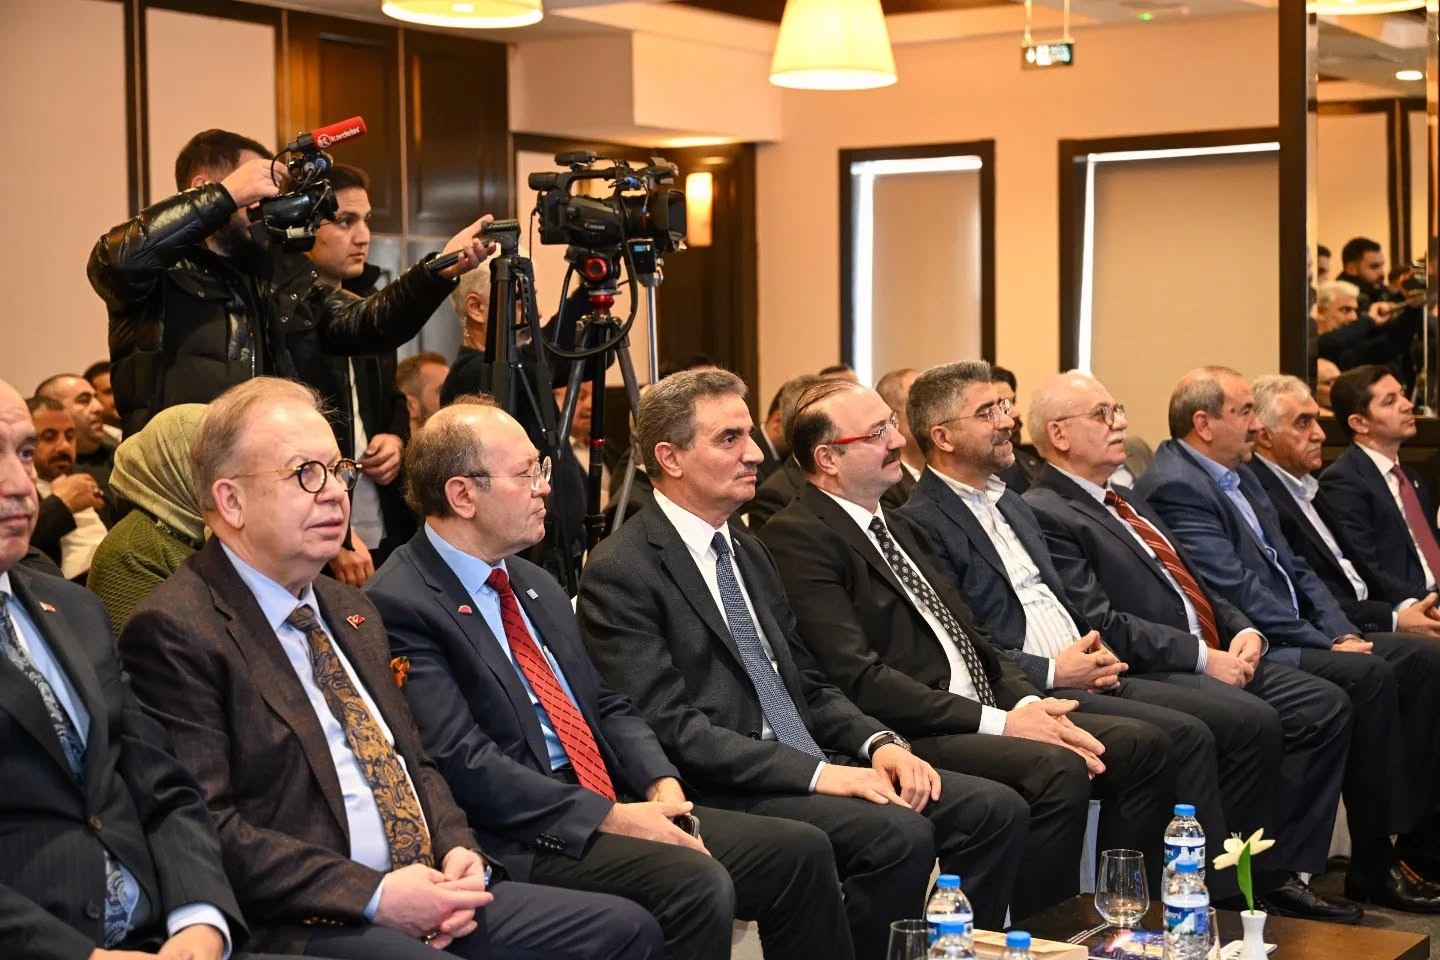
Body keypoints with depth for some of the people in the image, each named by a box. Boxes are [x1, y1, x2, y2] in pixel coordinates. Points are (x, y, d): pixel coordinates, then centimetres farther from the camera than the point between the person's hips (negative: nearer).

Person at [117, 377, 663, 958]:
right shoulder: (175, 631, -9)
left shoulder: (350, 611, 19)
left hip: (428, 895, 9)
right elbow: (205, 826, -16)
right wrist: (373, 895, -18)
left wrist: (458, 853, 3)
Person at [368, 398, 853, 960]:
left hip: (610, 805, 9)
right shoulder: (399, 605, -11)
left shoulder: (536, 585, 17)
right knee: (698, 886, -30)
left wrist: (661, 785, -1)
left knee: (800, 850, -5)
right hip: (519, 841, -8)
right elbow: (462, 763, -18)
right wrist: (608, 816, -19)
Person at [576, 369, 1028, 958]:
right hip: (724, 791, -8)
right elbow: (670, 726, -17)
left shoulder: (748, 553, 18)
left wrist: (876, 743, 0)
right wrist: (816, 772, -22)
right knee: (898, 835, -30)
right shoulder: (621, 573, -9)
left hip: (811, 766, 8)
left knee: (996, 810, -8)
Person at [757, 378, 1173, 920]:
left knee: (1138, 746, -3)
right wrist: (998, 722, -17)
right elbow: (857, 678, -18)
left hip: (979, 716, 9)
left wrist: (1027, 703, -1)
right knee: (1060, 770, -29)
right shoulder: (797, 539, -9)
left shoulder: (898, 527, 21)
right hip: (908, 736, -9)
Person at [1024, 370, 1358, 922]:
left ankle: (1284, 874, -2)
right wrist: (1204, 658, -17)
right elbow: (1102, 624, -17)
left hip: (1214, 658, 10)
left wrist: (1241, 630, 3)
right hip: (1146, 673, -10)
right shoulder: (1045, 514, -9)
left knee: (1325, 705, -5)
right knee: (1252, 720, -30)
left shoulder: (1126, 499, 22)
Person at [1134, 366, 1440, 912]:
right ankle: (1373, 869, -17)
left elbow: (1293, 568, 18)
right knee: (1368, 676, -26)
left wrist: (1344, 633, 2)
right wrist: (1326, 644, -16)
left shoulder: (1240, 476, 18)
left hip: (1295, 636, 10)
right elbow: (1237, 590, -20)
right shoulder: (1176, 487, -14)